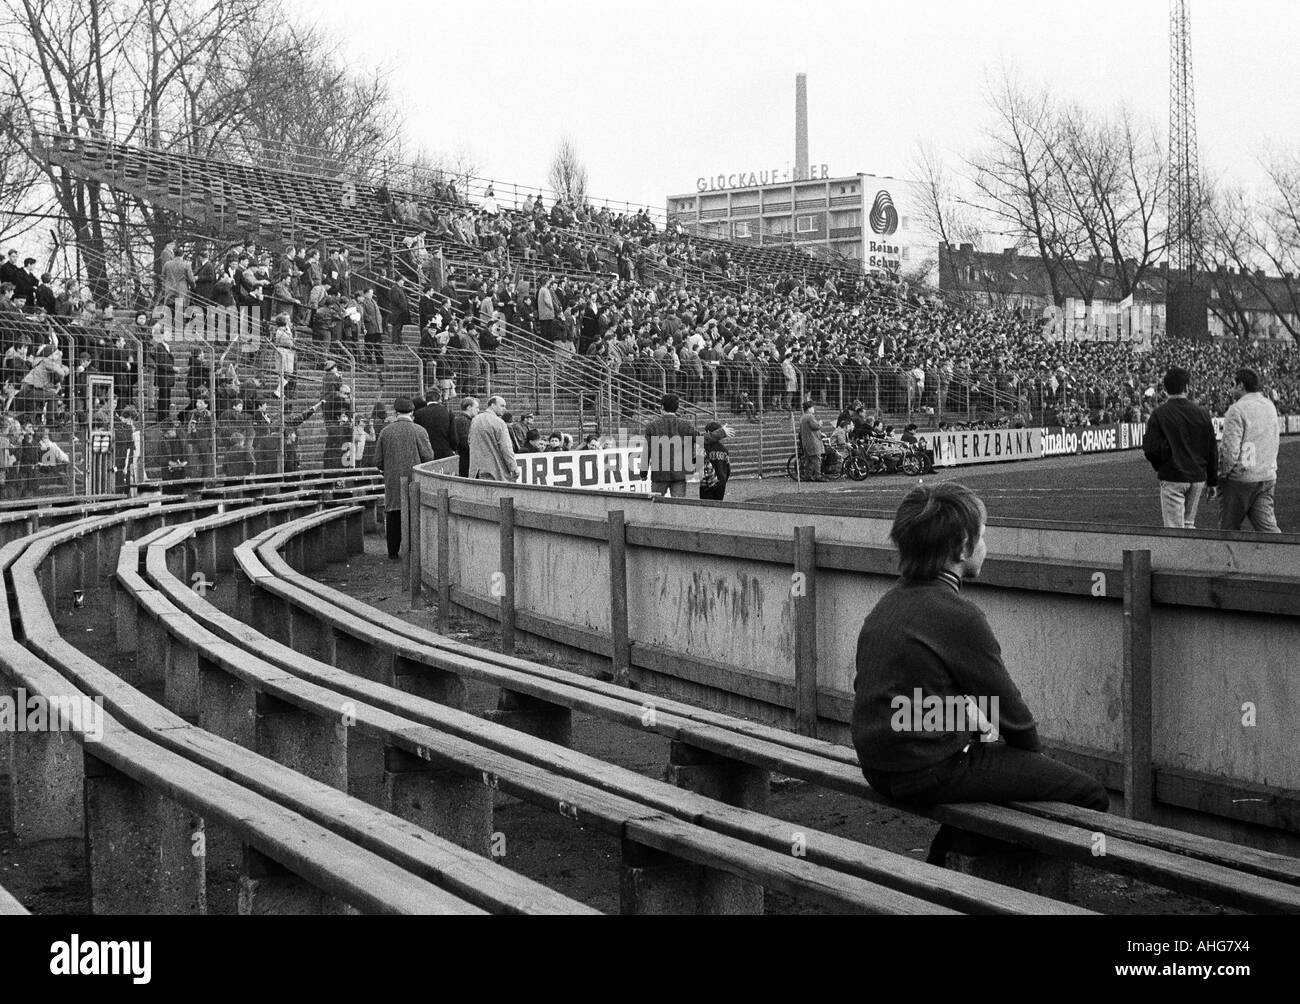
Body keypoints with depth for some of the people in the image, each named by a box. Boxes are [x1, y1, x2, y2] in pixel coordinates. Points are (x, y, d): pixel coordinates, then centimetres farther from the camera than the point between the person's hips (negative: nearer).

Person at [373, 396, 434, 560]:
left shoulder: (386, 431, 2)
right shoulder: (419, 431, -6)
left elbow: (378, 461, 4)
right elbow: (428, 457, -8)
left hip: (392, 481, 2)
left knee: (393, 517, 8)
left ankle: (393, 552, 10)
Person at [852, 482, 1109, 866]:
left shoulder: (889, 604, 8)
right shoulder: (958, 616, -18)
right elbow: (1007, 705, -8)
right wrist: (1035, 751, 9)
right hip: (931, 773, -9)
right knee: (1087, 795, -5)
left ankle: (941, 865, 34)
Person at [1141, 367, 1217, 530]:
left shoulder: (1159, 414, -8)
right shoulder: (1202, 413, 3)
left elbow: (1150, 449, -10)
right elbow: (1212, 450, 7)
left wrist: (1159, 467, 11)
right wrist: (1212, 481, 16)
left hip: (1172, 478, -4)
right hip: (1198, 478, 4)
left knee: (1175, 529, -3)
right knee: (1189, 525, 18)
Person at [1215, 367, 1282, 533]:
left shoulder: (1237, 410, -14)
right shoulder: (1270, 406, 11)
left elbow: (1230, 449, -18)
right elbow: (1276, 441, 18)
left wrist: (1221, 475, -9)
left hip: (1240, 477, -7)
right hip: (1268, 476, 7)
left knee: (1229, 527, 7)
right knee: (1267, 525, 1)